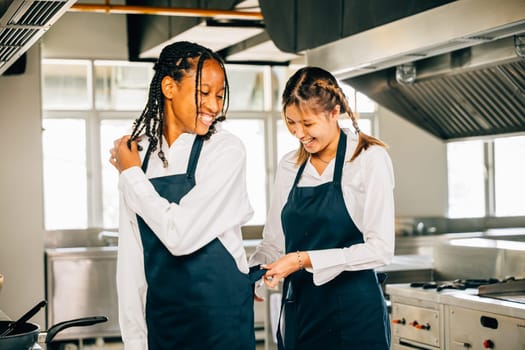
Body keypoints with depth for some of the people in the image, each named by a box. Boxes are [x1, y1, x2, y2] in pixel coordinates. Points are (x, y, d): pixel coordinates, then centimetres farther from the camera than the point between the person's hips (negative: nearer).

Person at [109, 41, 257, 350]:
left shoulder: (227, 150, -12)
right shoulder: (138, 151, 1)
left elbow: (179, 236, -22)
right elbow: (130, 254, 3)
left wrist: (131, 175, -10)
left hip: (221, 315, -3)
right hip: (161, 317, 4)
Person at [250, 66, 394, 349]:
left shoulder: (370, 159, -9)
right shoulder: (288, 166, 8)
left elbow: (380, 249, -15)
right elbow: (273, 243, 11)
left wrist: (306, 260, -20)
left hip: (352, 314, -5)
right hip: (298, 309, 5)